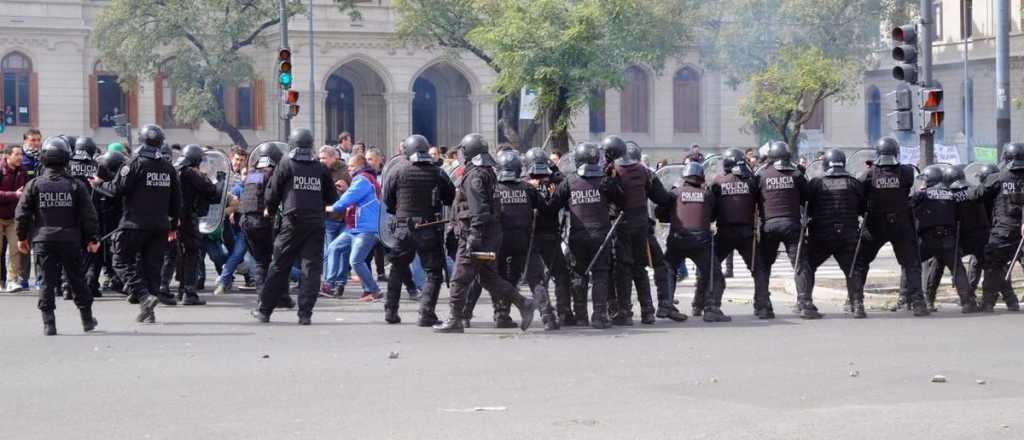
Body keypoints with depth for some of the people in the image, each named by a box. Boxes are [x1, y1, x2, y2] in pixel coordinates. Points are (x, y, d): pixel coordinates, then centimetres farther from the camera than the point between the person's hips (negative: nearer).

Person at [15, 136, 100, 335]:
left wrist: (22, 237, 11)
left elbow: (22, 213, 0)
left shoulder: (34, 185, -2)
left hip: (43, 240, 0)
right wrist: (91, 239, 7)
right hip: (70, 240, 0)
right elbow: (88, 215, -2)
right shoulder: (76, 185, -3)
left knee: (47, 280, 3)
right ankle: (87, 319, 21)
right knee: (77, 279, 12)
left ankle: (48, 323, -3)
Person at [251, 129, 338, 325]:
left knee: (279, 267, 7)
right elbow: (332, 198, 10)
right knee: (311, 268, 2)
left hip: (292, 223, -1)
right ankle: (305, 314, -2)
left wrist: (271, 212, 22)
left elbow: (271, 196, 2)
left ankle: (264, 310, 13)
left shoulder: (285, 166, -1)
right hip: (316, 224, 1)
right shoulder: (321, 168, 5)